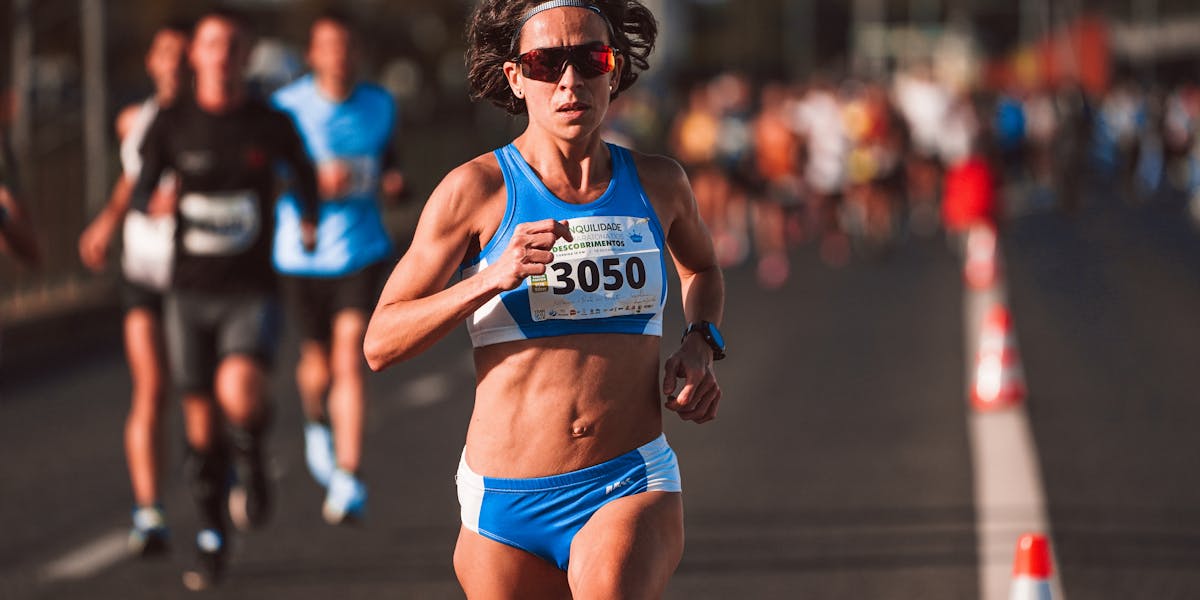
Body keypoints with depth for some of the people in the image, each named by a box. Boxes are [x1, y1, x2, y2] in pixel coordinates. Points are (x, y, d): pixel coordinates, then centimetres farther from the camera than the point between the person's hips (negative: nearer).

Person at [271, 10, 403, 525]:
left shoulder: (379, 105, 4)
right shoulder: (287, 107, -7)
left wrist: (392, 180, -3)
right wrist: (317, 183, -24)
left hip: (361, 253, 1)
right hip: (301, 255, -1)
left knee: (349, 360, -15)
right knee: (318, 366, 9)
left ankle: (348, 482, -17)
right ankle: (315, 418, 47)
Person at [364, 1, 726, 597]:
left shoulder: (657, 184, 7)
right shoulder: (476, 190, -3)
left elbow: (702, 267, 31)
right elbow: (380, 343, -5)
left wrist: (700, 345, 11)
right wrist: (492, 279, -19)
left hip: (633, 487, 0)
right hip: (507, 503, 0)